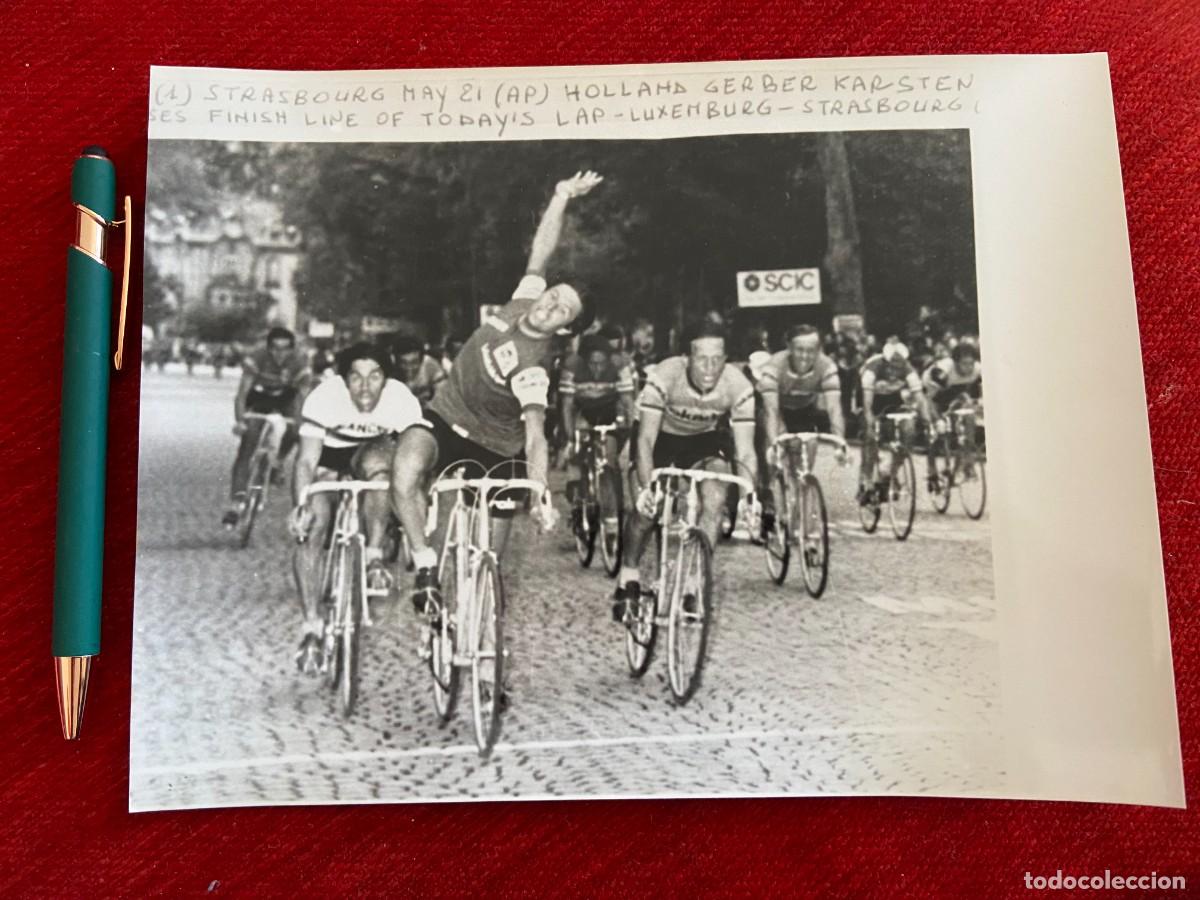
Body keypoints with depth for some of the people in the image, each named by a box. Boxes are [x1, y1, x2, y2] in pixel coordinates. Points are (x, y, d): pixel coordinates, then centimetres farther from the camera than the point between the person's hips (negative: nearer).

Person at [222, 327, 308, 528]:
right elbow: (242, 393, -33)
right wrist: (239, 421, -47)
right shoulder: (256, 359, -30)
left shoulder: (298, 363, -26)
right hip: (259, 398, -2)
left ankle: (276, 464, 4)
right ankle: (236, 503, -16)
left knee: (294, 429, -27)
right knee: (246, 447, -15)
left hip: (284, 398, 2)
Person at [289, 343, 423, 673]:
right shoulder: (325, 396, -31)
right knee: (310, 528, -22)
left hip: (371, 456, 1)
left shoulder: (402, 400, -28)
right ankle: (312, 628, -10)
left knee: (378, 459, -36)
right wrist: (300, 505, -47)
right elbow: (307, 460, -31)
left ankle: (374, 557, -20)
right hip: (327, 458, 0)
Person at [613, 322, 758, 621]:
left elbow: (745, 452, -25)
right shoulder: (664, 376, -35)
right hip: (662, 436, -1)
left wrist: (749, 498, -37)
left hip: (704, 439, 2)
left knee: (715, 499, -22)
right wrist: (645, 488, -46)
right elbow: (646, 439, -34)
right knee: (646, 505, -15)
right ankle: (627, 578, 10)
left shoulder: (739, 387, -29)